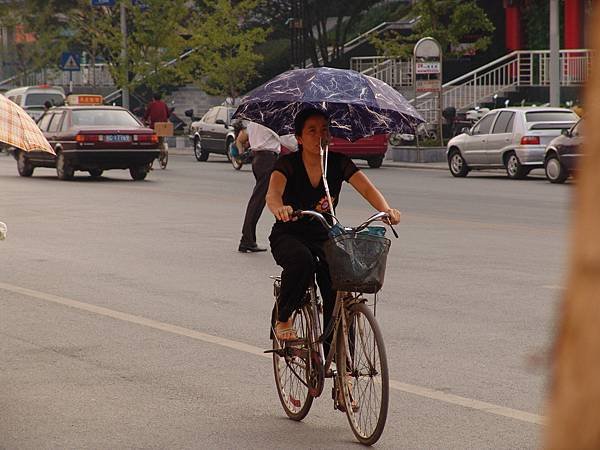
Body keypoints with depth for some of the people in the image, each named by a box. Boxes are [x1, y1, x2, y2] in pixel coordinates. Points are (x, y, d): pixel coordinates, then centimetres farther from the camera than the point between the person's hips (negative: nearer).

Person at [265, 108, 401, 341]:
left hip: (323, 236, 3)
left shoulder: (338, 162, -4)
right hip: (289, 236, -2)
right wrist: (279, 208, -57)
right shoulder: (288, 163, -13)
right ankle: (283, 319, -14)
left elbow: (366, 188, -18)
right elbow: (273, 193, -31)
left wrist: (386, 210, -39)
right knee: (302, 260, -37)